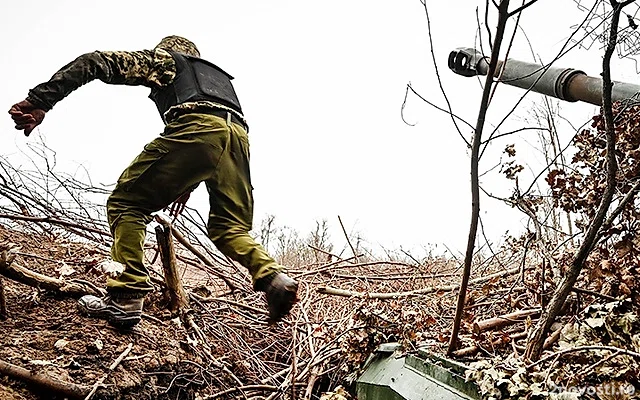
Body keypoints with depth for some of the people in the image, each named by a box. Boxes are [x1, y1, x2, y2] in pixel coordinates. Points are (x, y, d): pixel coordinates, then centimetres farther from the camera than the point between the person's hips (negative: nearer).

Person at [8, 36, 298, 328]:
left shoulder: (162, 59, 28)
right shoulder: (218, 75, 44)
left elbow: (97, 62, 14)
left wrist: (40, 100, 8)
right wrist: (187, 185, 45)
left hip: (196, 128, -6)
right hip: (239, 136, 6)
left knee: (126, 202, 6)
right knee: (228, 228, 17)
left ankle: (125, 299, -5)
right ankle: (272, 277, -7)